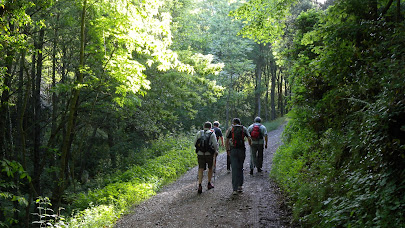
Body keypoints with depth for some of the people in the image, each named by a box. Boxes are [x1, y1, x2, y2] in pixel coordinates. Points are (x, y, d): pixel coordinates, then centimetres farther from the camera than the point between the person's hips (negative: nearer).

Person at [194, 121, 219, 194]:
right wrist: (216, 151, 7)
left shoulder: (199, 133, 7)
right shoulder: (212, 133, -1)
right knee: (210, 168, 17)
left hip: (200, 153, 2)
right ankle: (209, 184, 25)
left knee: (201, 169, 0)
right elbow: (215, 144, -9)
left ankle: (200, 185, -13)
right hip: (209, 154, -2)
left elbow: (195, 143, 8)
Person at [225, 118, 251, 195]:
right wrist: (250, 145, 21)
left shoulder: (230, 129, 6)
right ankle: (240, 186, 13)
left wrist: (227, 150, 10)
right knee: (240, 168, 16)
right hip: (242, 150, 1)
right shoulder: (244, 129, 8)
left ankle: (235, 189, -5)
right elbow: (249, 139, 1)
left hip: (233, 150, -1)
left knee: (234, 169, -1)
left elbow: (226, 141, 1)